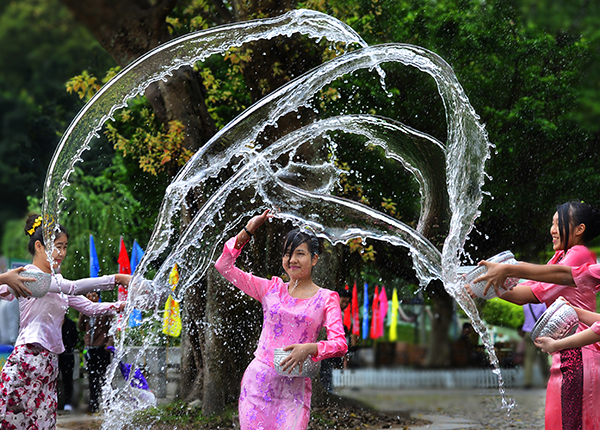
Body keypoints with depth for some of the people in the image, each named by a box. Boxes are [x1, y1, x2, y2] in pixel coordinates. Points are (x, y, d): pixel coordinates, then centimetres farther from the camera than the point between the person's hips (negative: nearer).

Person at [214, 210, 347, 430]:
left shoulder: (326, 298, 4)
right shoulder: (271, 289, 10)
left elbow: (340, 344, -7)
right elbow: (223, 266, 9)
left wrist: (309, 349, -25)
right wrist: (247, 231, 3)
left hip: (294, 389, -2)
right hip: (258, 382, 2)